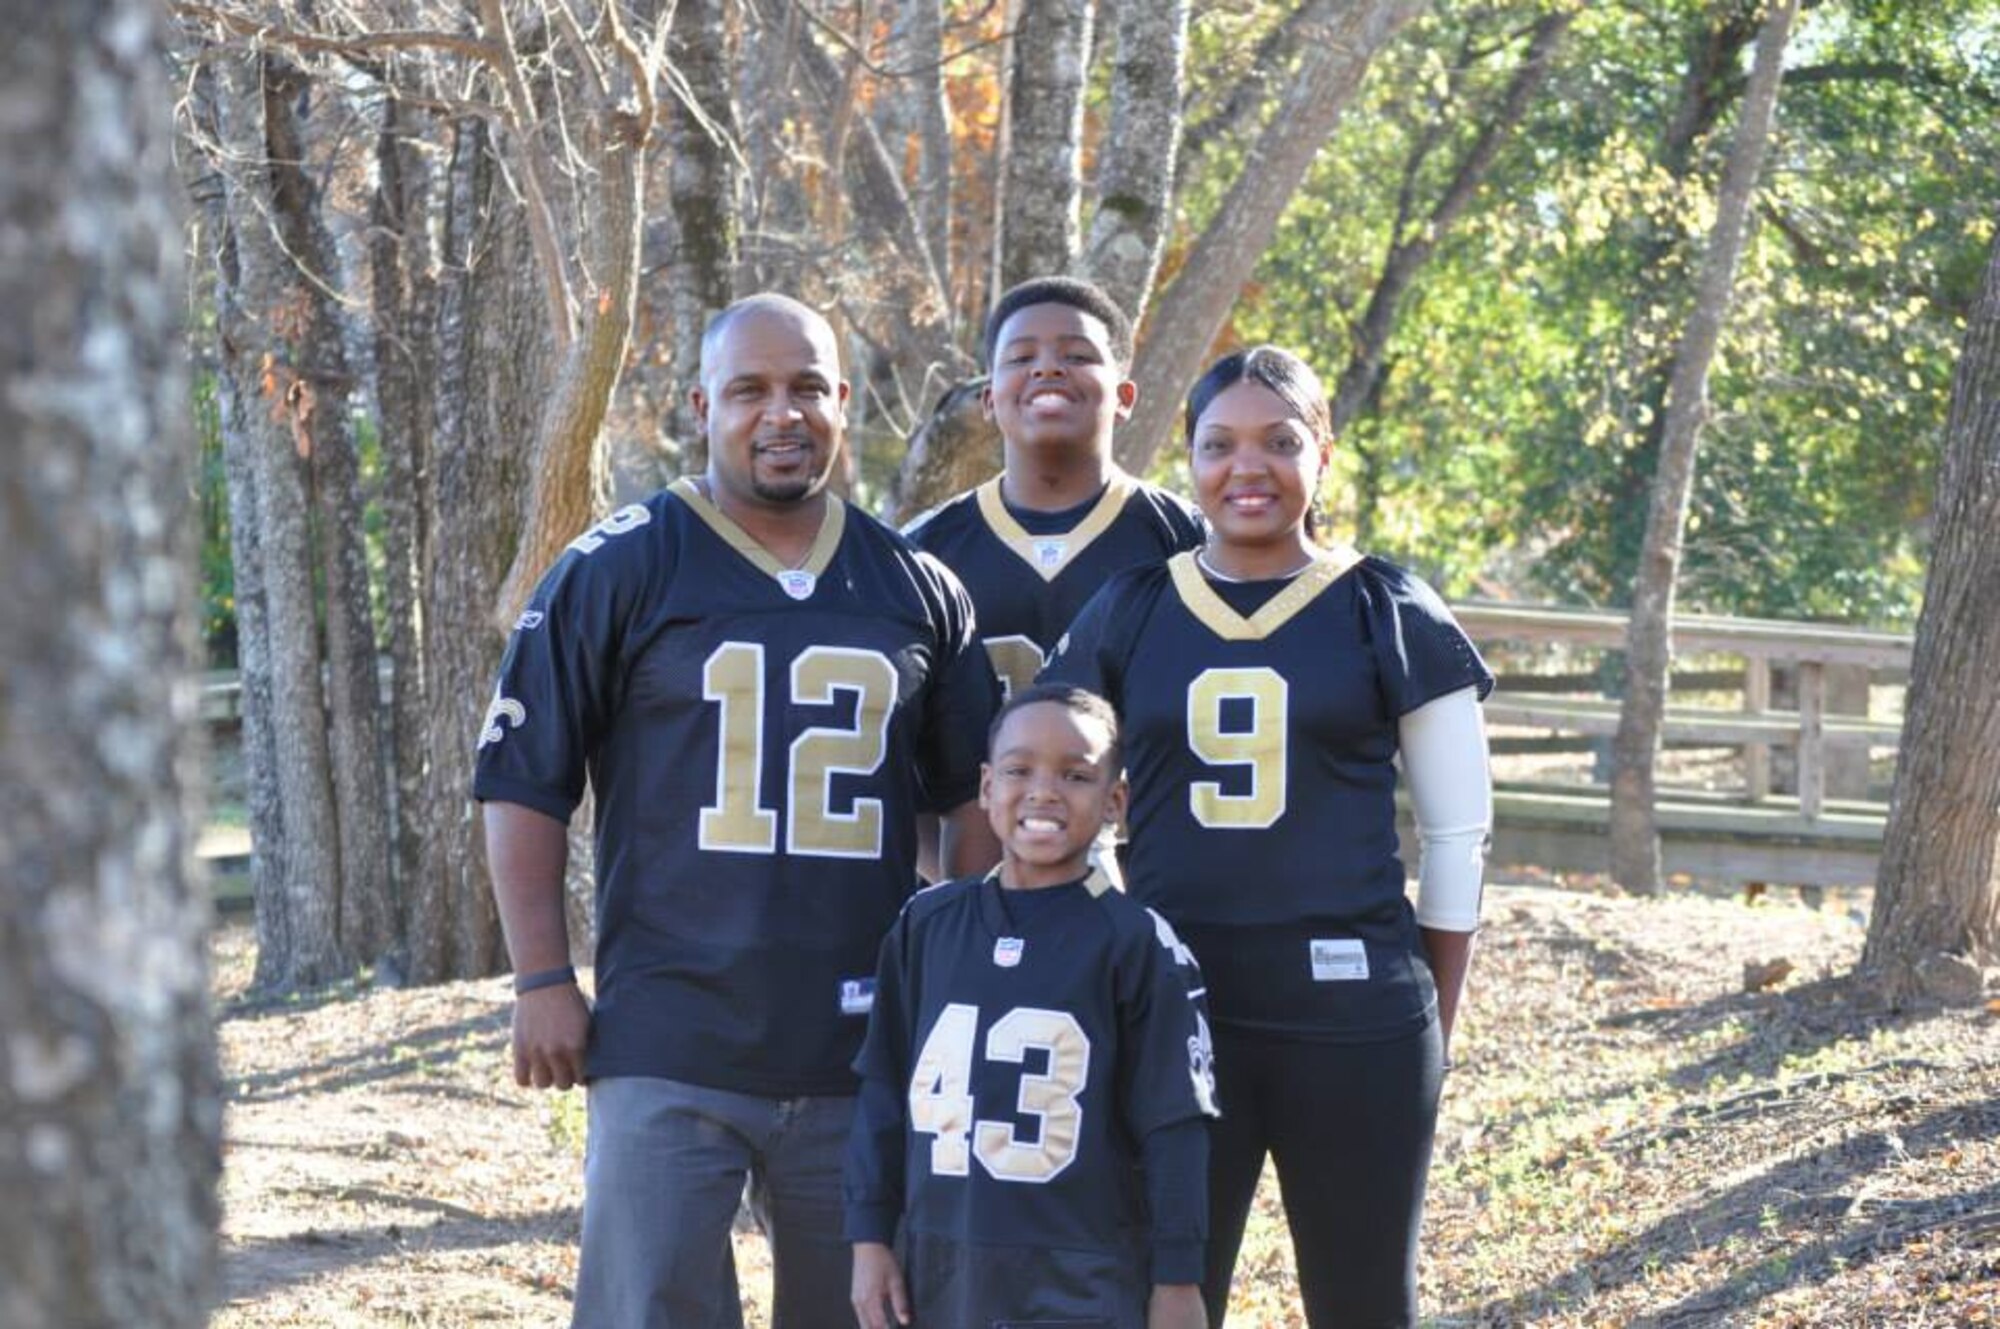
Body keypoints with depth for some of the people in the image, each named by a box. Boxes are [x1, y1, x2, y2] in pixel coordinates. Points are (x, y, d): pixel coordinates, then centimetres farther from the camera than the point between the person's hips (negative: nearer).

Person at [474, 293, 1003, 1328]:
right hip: (670, 1046, -3)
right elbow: (522, 784, 1)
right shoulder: (618, 569, 0)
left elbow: (973, 802, 17)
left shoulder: (918, 586, 11)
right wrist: (542, 981, -5)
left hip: (868, 1048, 4)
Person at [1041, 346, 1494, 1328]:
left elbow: (1457, 835, 4)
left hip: (1352, 1016, -1)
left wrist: (1437, 1023, 2)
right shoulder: (1128, 613, 6)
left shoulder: (1391, 616, 1)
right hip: (1168, 1009, 2)